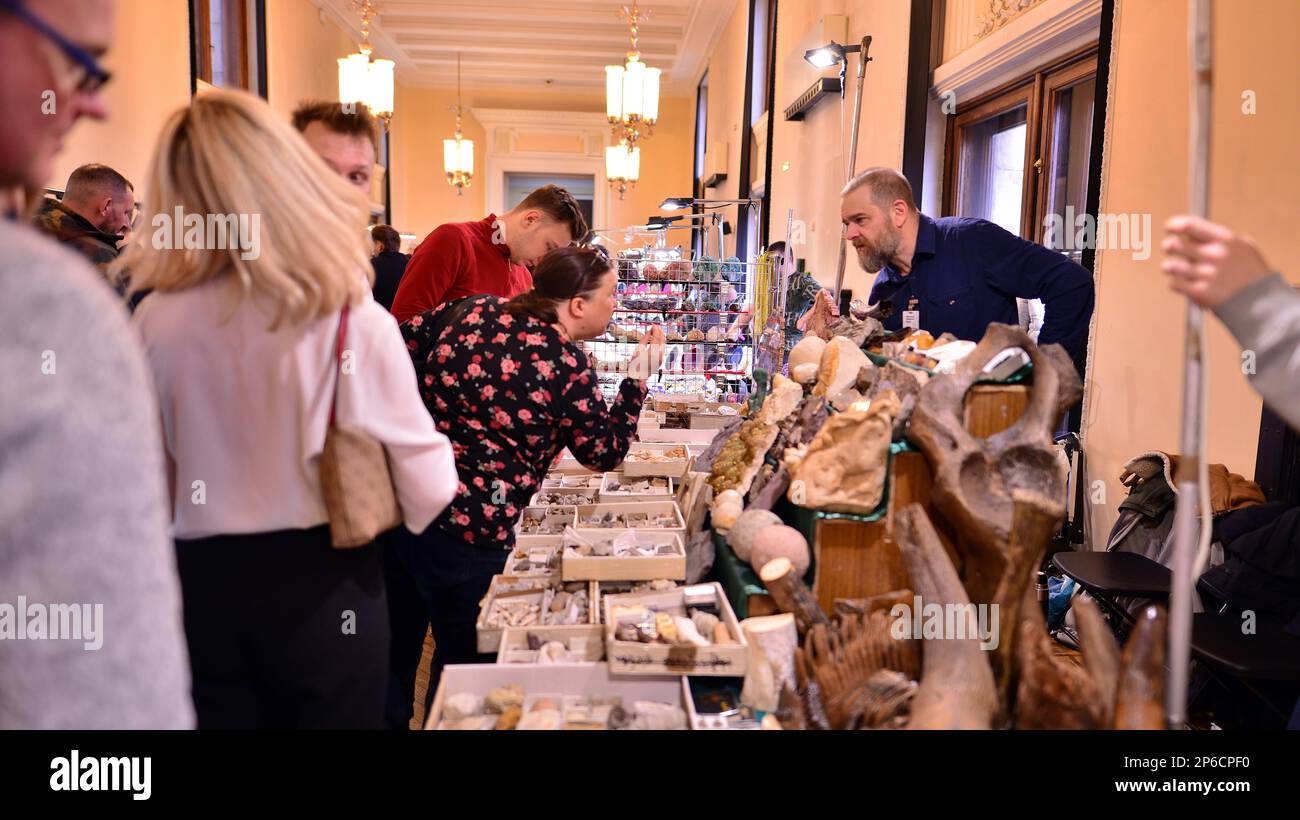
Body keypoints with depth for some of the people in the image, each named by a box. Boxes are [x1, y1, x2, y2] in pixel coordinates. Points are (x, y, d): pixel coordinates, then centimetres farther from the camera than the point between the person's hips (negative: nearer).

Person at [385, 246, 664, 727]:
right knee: (463, 660, 15)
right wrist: (638, 380, 5)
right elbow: (607, 453, 0)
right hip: (468, 528, -6)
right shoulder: (566, 365, -11)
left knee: (395, 648, 23)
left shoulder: (474, 310, 5)